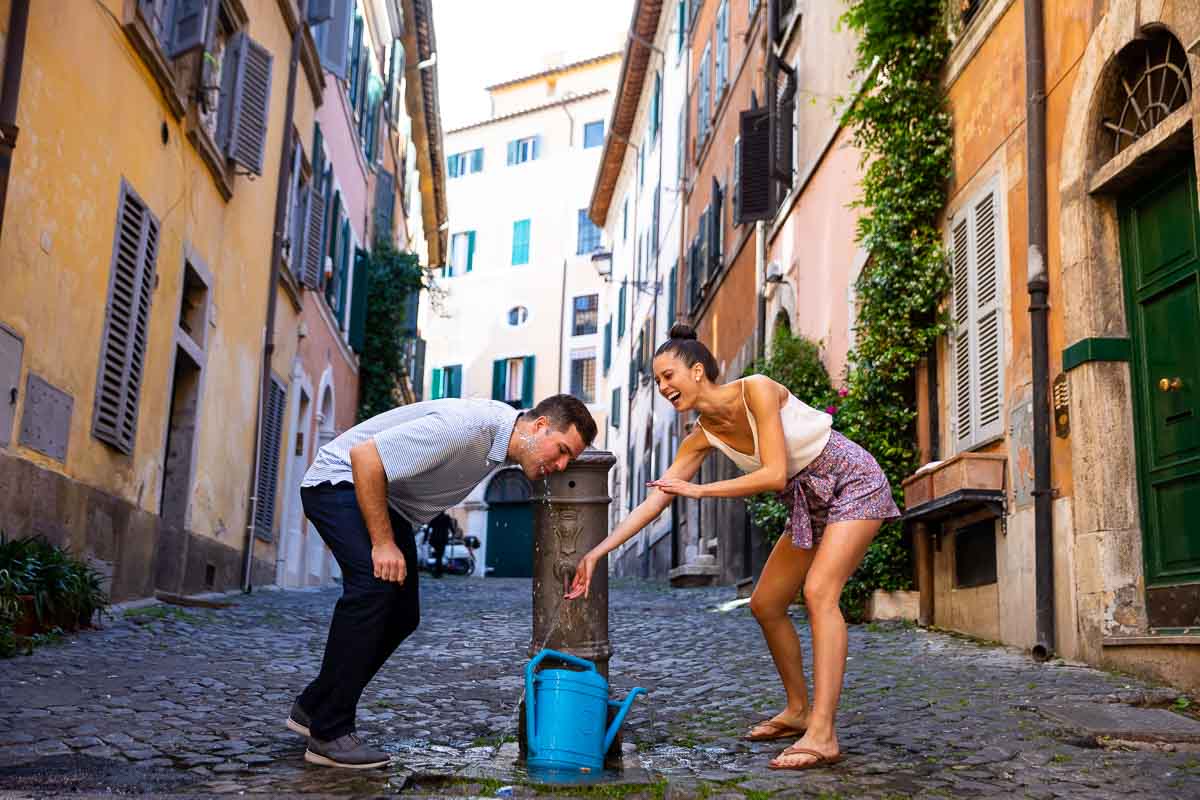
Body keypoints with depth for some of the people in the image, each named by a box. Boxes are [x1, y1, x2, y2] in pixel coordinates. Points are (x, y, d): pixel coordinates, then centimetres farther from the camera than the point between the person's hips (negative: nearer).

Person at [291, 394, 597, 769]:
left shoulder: (508, 426, -5)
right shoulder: (464, 427, -33)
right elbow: (364, 455, -32)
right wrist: (383, 543, -27)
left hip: (390, 497, 9)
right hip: (341, 480, -9)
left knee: (402, 614, 3)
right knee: (374, 584, -27)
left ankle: (313, 707, 18)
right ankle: (328, 732, -18)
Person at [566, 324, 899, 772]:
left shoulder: (757, 390, -24)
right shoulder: (702, 438, -4)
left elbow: (774, 474, -29)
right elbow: (654, 501, -6)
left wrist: (698, 491, -25)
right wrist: (597, 552, -13)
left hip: (854, 483, -8)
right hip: (810, 503, 8)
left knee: (819, 591, -24)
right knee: (765, 605, 6)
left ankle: (822, 735, -28)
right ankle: (798, 710, 22)